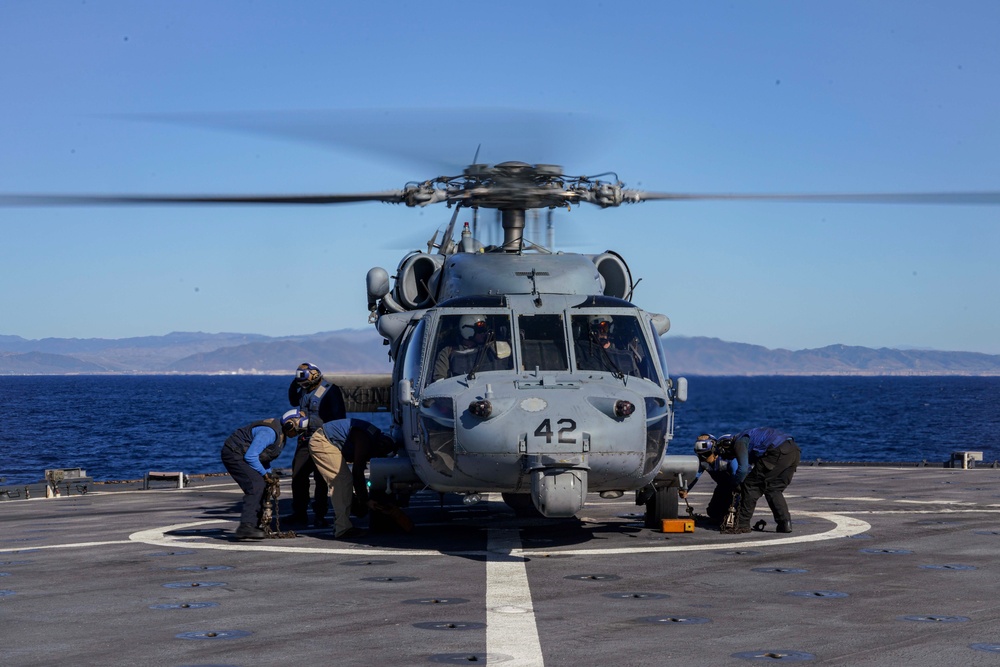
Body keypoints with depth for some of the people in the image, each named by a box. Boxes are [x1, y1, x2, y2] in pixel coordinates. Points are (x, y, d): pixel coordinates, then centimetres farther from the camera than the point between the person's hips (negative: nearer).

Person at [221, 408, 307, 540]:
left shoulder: (281, 435, 9)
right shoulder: (270, 432, -25)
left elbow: (264, 456, 19)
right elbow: (250, 456, -27)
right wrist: (265, 474, -16)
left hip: (241, 455, 11)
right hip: (233, 454, -11)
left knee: (262, 486, 12)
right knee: (256, 485, -23)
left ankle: (254, 525, 20)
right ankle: (246, 526, -30)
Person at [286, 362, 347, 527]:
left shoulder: (330, 390, -11)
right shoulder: (304, 389, 12)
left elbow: (338, 417, -13)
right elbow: (293, 402, 31)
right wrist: (293, 385, 13)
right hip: (305, 440, 7)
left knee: (321, 479, -2)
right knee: (298, 476, 4)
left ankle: (319, 515, 3)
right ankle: (299, 514, 11)